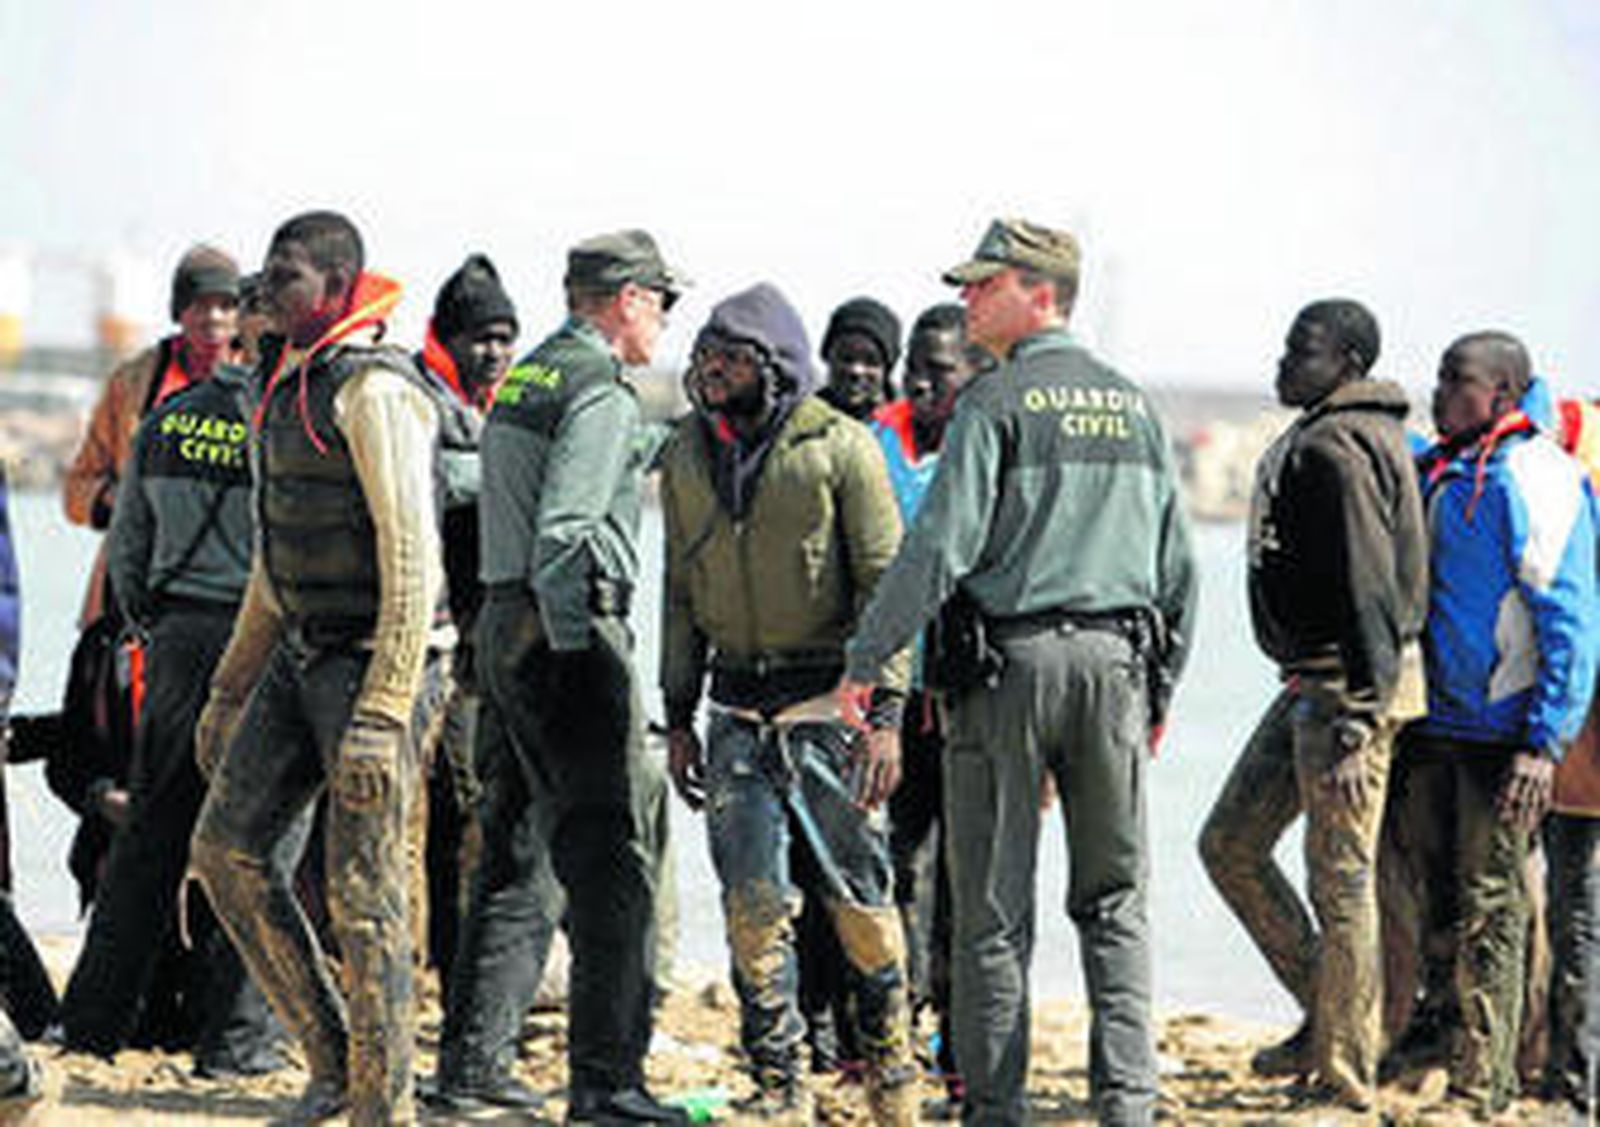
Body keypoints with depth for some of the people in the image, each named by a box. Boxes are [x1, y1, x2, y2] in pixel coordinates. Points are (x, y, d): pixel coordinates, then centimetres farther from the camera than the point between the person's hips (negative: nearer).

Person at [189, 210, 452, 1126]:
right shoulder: (287, 386, 14)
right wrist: (230, 691, 24)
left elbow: (413, 558, -21)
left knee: (364, 888, -6)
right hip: (302, 654, 10)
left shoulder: (375, 390, -16)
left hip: (380, 660, -9)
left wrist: (382, 716, -26)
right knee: (229, 845, 7)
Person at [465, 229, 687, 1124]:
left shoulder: (524, 379, 17)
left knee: (520, 842, 15)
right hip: (568, 623, -10)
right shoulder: (602, 391, -11)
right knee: (614, 856, -9)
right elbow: (560, 531, -19)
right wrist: (579, 651, -19)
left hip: (503, 623, 10)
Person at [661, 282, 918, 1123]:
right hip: (738, 707, 4)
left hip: (827, 698, -4)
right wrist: (678, 718, 13)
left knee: (857, 896, 2)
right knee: (753, 902, -1)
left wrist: (886, 715, -14)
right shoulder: (687, 457, 9)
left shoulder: (839, 448, -7)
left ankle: (889, 1055, 22)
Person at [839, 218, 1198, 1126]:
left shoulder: (997, 404, -7)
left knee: (996, 905, 2)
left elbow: (939, 547, -14)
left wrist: (866, 661, -8)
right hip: (1115, 659, 5)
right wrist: (1161, 690, 21)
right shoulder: (1135, 406, 12)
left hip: (1012, 660, -5)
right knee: (1115, 898, 9)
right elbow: (1178, 566, 14)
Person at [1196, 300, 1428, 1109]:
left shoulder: (1338, 448, -17)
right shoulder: (1313, 441, 16)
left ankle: (1347, 1068, 2)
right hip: (1313, 680, 11)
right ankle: (1329, 1016, 20)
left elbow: (1368, 588, -23)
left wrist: (1356, 723, -26)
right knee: (1230, 844, 14)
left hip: (1352, 682, -11)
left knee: (1340, 876, -5)